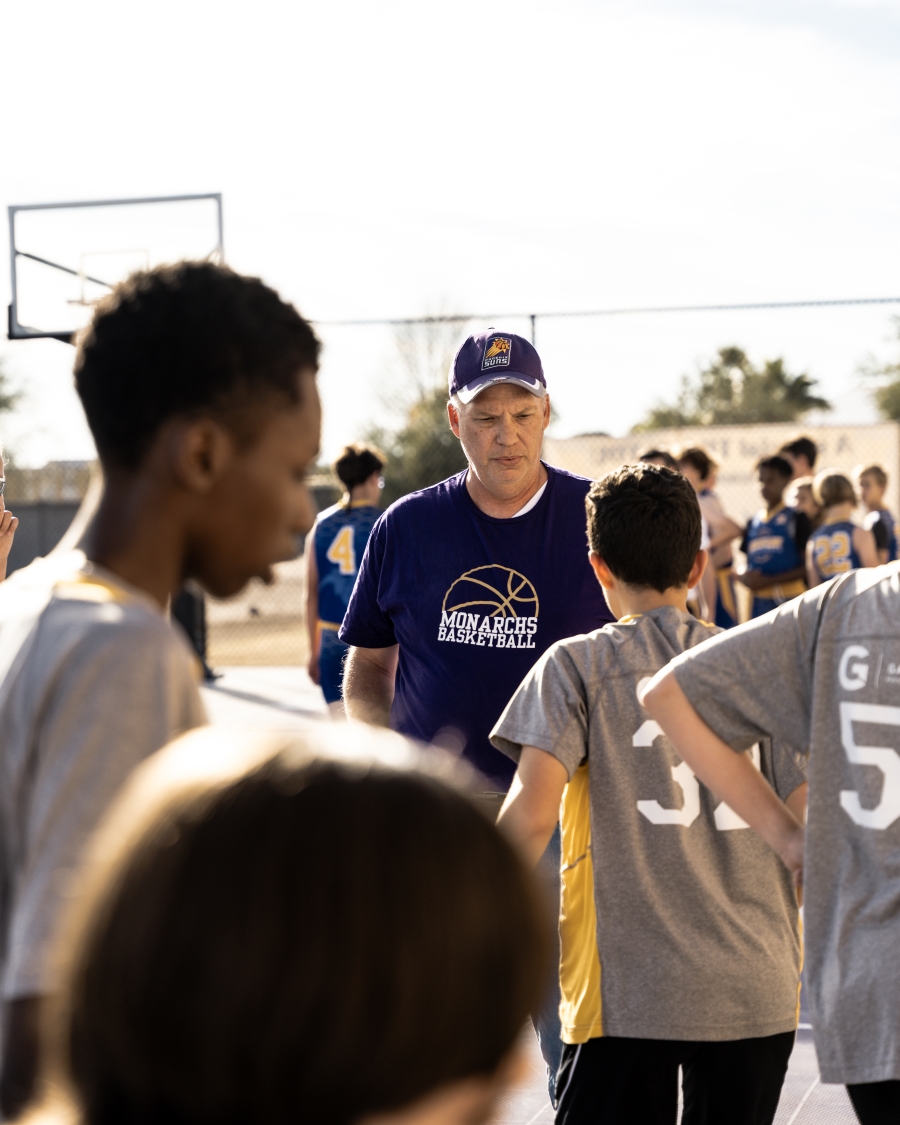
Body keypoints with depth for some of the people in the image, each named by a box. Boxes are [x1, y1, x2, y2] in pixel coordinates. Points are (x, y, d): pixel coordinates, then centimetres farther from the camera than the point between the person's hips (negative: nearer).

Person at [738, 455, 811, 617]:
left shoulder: (796, 518, -1)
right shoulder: (753, 523, 15)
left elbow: (806, 567, -6)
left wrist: (768, 581, -14)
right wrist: (745, 577, -3)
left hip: (789, 600, -5)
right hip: (759, 602, 5)